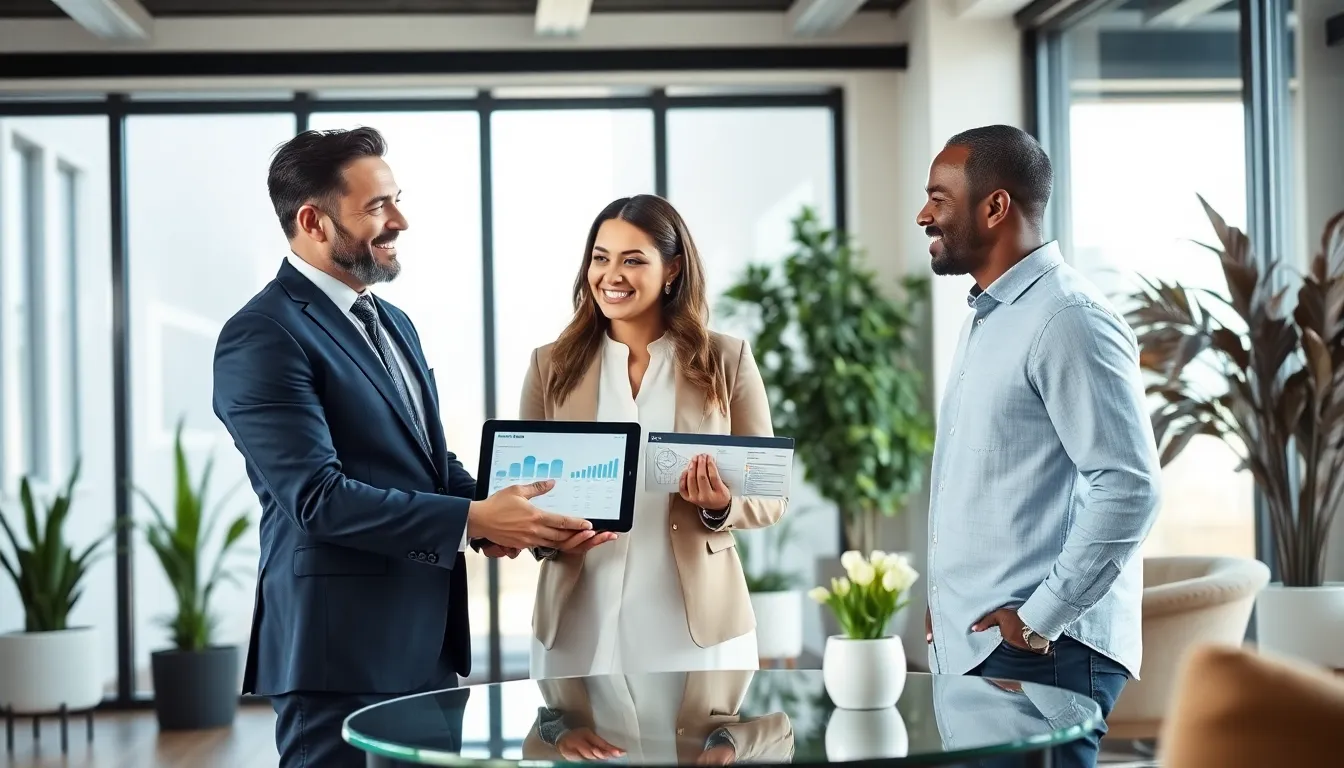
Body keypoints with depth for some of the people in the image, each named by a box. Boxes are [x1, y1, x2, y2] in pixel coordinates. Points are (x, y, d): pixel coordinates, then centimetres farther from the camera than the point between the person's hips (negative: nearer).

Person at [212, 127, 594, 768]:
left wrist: (489, 507, 0)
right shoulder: (262, 336, -13)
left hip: (430, 638, 9)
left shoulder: (393, 323, 17)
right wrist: (472, 521, -22)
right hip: (343, 648, -8)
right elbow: (319, 496, -20)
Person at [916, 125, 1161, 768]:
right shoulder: (986, 317, 18)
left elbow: (1129, 487, -19)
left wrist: (1041, 620, -18)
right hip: (972, 644, 9)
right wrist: (944, 599, 15)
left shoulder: (1067, 320, -13)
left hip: (1036, 652, -9)